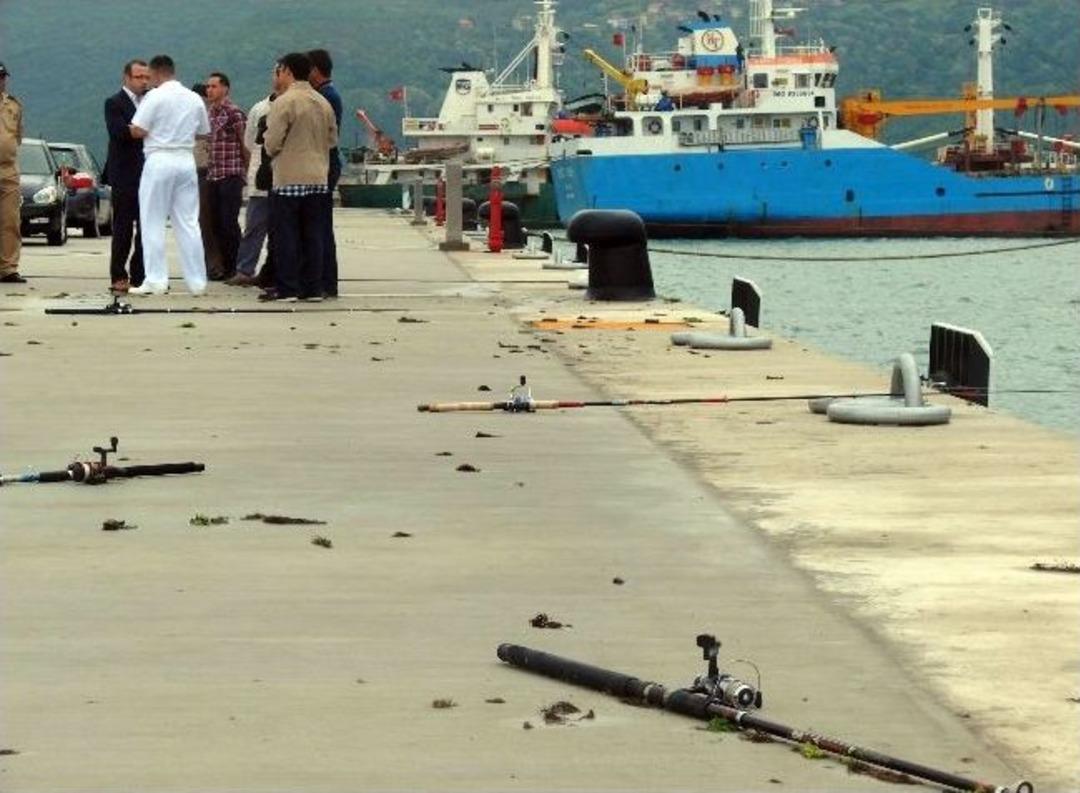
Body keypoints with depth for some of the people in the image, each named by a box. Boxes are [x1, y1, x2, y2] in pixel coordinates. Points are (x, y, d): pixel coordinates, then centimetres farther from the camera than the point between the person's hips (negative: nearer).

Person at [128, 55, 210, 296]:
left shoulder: (155, 97, -10)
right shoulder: (194, 99, 8)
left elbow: (137, 131, -14)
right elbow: (204, 131, 15)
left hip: (159, 160, -5)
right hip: (186, 160, 5)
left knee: (153, 223, 1)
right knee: (188, 224, 9)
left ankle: (156, 281, -3)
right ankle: (197, 281, 8)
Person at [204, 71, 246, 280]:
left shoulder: (234, 113, -9)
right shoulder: (209, 113, 14)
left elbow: (245, 144, -7)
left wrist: (245, 170, -4)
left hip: (231, 176, -8)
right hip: (213, 176, 8)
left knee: (229, 223, -8)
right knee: (217, 224, 7)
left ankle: (237, 269, -3)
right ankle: (226, 268, 13)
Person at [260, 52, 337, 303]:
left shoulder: (284, 102, -12)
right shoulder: (323, 104, 8)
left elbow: (272, 143, -13)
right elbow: (332, 140, 14)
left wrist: (272, 151, 8)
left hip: (289, 179, -6)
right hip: (318, 177, 6)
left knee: (286, 235, 0)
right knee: (314, 235, 9)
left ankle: (286, 289, -1)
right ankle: (313, 288, 10)